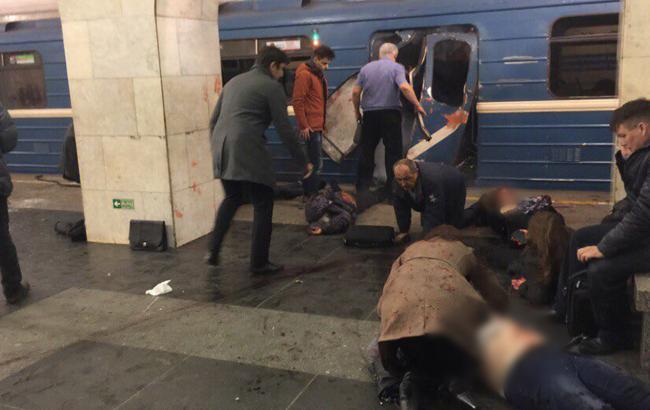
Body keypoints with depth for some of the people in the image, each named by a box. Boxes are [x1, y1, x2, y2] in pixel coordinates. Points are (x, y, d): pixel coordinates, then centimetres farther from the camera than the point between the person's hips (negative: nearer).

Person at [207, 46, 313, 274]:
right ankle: (259, 263, 10)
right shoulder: (272, 87, 2)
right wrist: (303, 162, 4)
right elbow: (284, 129, -2)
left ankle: (213, 252, 23)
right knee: (263, 205, 6)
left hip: (222, 152, 7)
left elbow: (214, 120, 23)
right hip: (248, 152, -7)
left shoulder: (234, 82, 23)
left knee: (232, 199, 26)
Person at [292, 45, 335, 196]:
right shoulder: (304, 75, -12)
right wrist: (303, 126, -19)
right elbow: (297, 102, -17)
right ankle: (311, 195, -3)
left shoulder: (319, 75, 17)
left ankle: (311, 193, 19)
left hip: (318, 126, 9)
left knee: (314, 161, 12)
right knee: (316, 163, -8)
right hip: (310, 127, -9)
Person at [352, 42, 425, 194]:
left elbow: (355, 92, 4)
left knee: (366, 150, 12)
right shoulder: (396, 68, -3)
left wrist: (357, 111, 15)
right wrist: (417, 105, -12)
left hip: (369, 114, 3)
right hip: (390, 113, -3)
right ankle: (393, 186, 7)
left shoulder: (366, 68, 8)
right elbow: (404, 87, -20)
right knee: (393, 150, 5)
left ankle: (362, 185, 16)